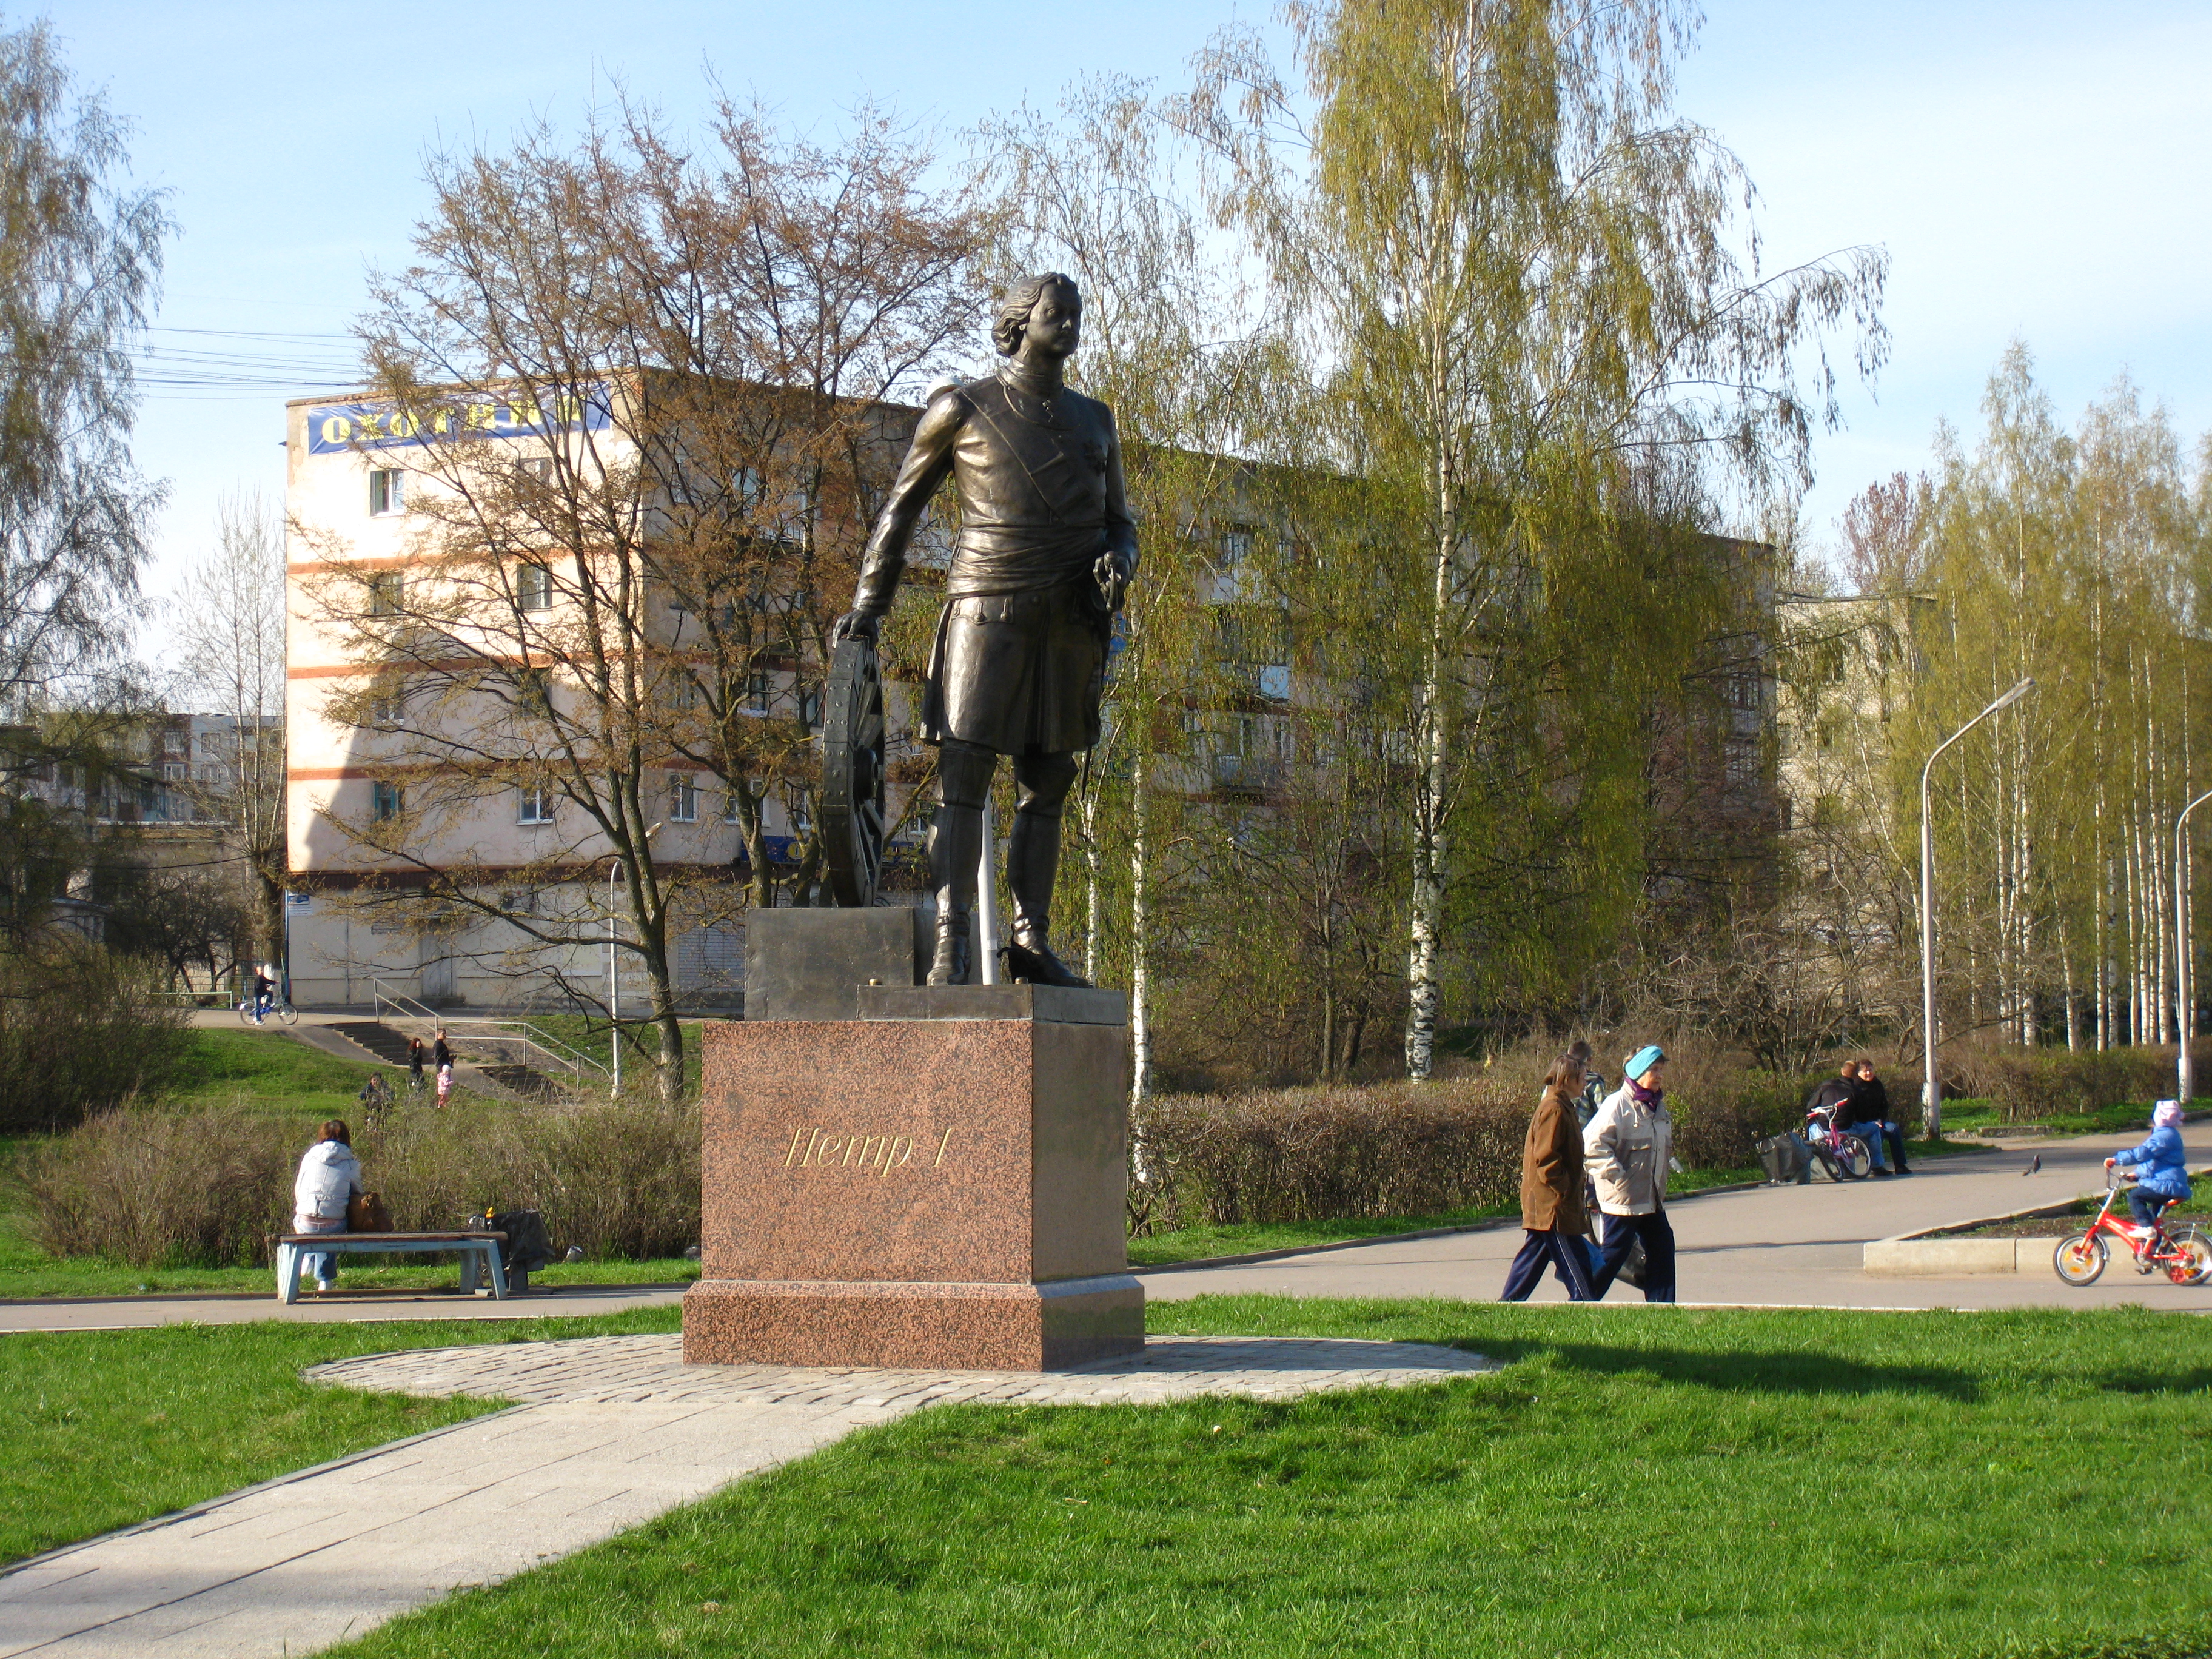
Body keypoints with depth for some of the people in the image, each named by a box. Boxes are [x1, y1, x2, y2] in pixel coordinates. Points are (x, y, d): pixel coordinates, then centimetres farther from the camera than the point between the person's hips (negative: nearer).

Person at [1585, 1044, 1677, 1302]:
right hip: (1624, 1197, -9)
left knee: (1662, 1247, 8)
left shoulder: (1657, 1105, 13)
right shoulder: (1618, 1104, -15)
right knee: (1615, 1253, -4)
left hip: (1652, 1198, 9)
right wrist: (1617, 1175, -21)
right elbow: (1593, 1144, -21)